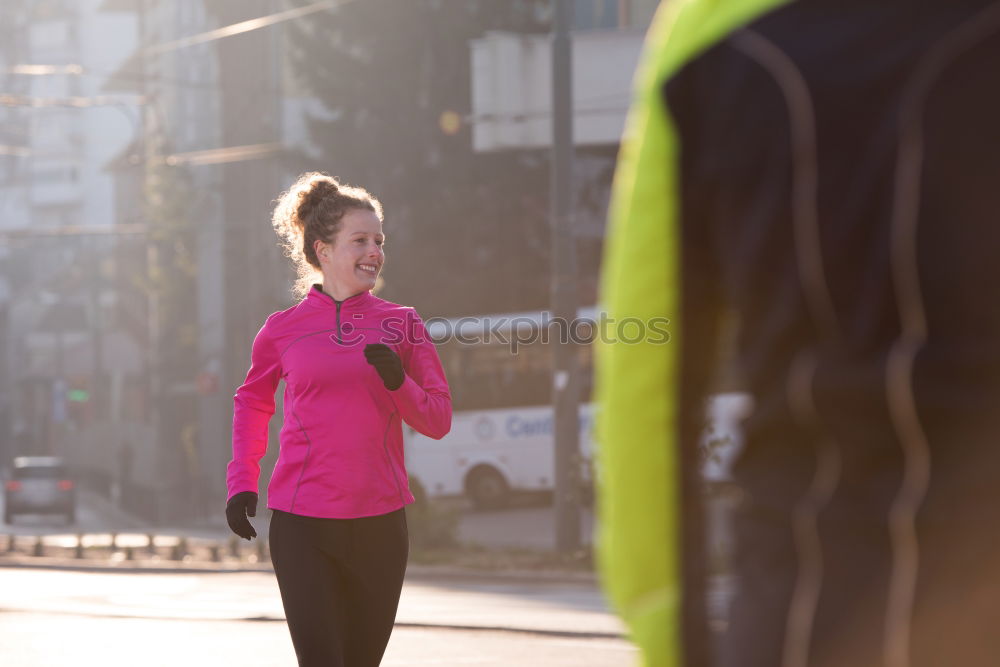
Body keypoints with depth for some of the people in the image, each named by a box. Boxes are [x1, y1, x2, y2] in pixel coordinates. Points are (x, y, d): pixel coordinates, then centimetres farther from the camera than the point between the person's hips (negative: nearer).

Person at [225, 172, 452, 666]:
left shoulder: (401, 324, 6)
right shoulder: (283, 329, 4)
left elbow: (438, 420, 5)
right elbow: (252, 402, 21)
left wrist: (398, 383, -13)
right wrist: (242, 482, 11)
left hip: (380, 522, 2)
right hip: (301, 523, -2)